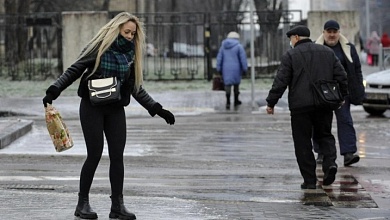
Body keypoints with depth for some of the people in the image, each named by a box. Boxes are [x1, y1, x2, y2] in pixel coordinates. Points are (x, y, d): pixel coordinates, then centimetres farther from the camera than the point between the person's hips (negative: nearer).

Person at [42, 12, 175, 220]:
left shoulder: (130, 53, 6)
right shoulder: (99, 47, -8)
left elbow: (136, 88, 11)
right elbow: (74, 70, -7)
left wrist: (157, 109, 5)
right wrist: (54, 90, -19)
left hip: (116, 109, 4)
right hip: (92, 107, -4)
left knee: (117, 155, 0)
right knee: (95, 154, -5)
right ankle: (82, 203, 7)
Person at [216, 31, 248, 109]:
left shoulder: (223, 46, 7)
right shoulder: (239, 46, -6)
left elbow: (219, 58, 7)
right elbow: (243, 58, -9)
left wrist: (219, 69, 11)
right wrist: (245, 69, -3)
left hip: (226, 68, 2)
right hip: (236, 68, -2)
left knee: (227, 84, 2)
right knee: (236, 83, 15)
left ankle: (228, 102, -11)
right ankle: (236, 101, 25)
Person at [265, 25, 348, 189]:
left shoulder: (290, 55, -3)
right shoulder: (327, 52, 11)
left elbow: (280, 82, -8)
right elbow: (341, 76, 10)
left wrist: (271, 102, -2)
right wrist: (341, 96, 22)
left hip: (301, 105, -4)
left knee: (303, 143, 3)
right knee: (325, 135, 18)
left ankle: (309, 180, 2)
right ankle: (330, 162, -9)